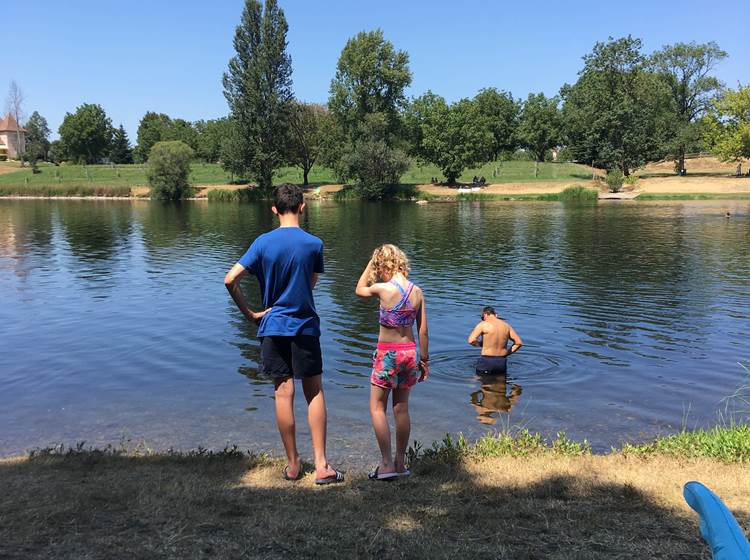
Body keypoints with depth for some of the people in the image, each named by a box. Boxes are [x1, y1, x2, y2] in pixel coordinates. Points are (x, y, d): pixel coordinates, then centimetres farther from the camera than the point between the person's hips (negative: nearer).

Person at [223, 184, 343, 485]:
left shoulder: (263, 242, -5)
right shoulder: (314, 243, -6)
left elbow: (230, 280, -10)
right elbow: (312, 283, 7)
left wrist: (249, 313, -1)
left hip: (273, 326, 1)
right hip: (305, 325, -1)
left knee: (283, 395, 7)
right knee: (315, 393, 9)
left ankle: (293, 465, 17)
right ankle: (321, 465, 8)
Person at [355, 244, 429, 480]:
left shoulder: (382, 288, -15)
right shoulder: (417, 291, -1)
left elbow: (359, 290, 8)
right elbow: (423, 330, 2)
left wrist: (371, 262, 9)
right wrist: (424, 359, 11)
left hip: (387, 354, -5)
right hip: (410, 352, 5)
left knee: (377, 408, 7)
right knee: (402, 409, 15)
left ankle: (387, 465, 4)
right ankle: (400, 462, 23)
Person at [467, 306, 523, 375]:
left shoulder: (483, 325, -7)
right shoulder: (506, 326, 8)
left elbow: (471, 340, -16)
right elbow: (519, 342, 9)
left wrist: (480, 344, 4)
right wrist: (507, 353, 15)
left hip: (486, 361, -4)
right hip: (502, 362, 4)